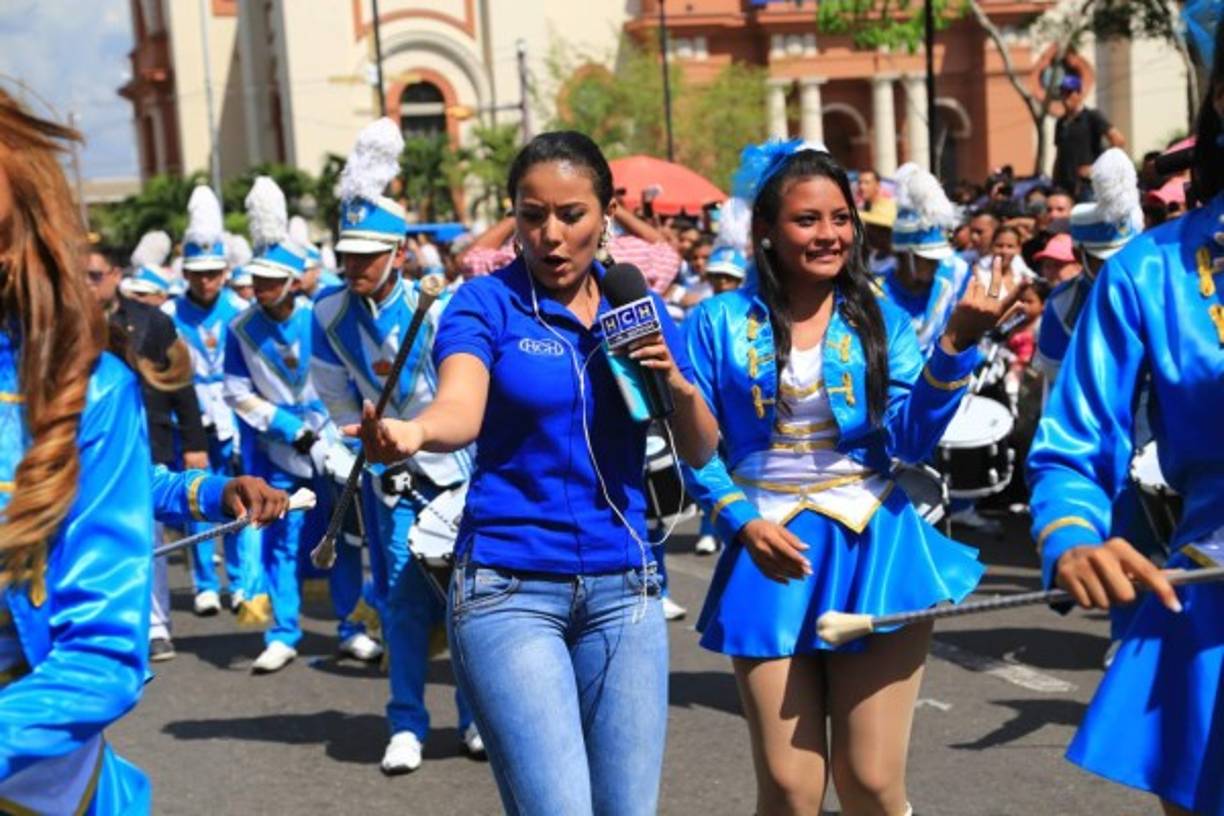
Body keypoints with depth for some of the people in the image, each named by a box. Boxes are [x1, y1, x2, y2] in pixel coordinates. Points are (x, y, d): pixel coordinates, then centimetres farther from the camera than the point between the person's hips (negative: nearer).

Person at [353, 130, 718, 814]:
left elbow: (700, 452, 9)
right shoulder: (487, 303, -3)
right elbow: (461, 409, -23)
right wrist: (411, 433, -45)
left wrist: (679, 385, -11)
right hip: (510, 589, -4)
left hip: (624, 589, 4)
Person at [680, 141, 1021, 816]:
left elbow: (912, 440, -5)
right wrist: (743, 522, -12)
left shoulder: (878, 317, 4)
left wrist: (956, 344, -16)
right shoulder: (721, 323, 1)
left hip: (873, 551, 1)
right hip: (773, 556, 0)